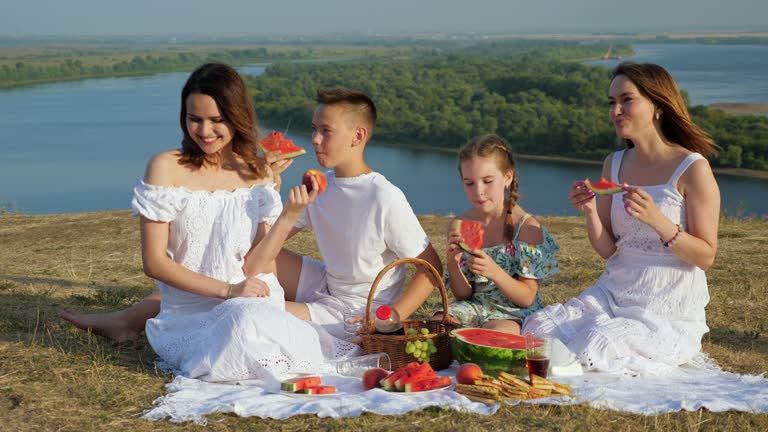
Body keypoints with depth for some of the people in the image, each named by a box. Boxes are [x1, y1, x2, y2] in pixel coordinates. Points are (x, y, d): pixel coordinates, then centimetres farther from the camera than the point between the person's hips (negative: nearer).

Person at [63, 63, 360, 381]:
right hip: (191, 315, -3)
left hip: (256, 305, 3)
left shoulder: (258, 174, 6)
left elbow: (253, 268, -1)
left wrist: (290, 215, -14)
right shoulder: (166, 168, -4)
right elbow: (154, 262, -6)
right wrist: (227, 290, -14)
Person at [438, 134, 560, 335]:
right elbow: (463, 294, 5)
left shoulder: (527, 226, -11)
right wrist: (452, 264, -16)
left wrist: (494, 272, -29)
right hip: (475, 306, 3)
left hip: (515, 313, -3)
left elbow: (527, 298, -12)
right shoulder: (458, 225, 1)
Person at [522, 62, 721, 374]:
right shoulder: (614, 164, 7)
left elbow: (706, 257, -11)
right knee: (537, 328, -17)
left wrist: (657, 219, -25)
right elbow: (607, 251, 8)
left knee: (593, 346, -27)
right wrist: (590, 213, -12)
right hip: (612, 295, 5)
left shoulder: (692, 168, -11)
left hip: (668, 313, -5)